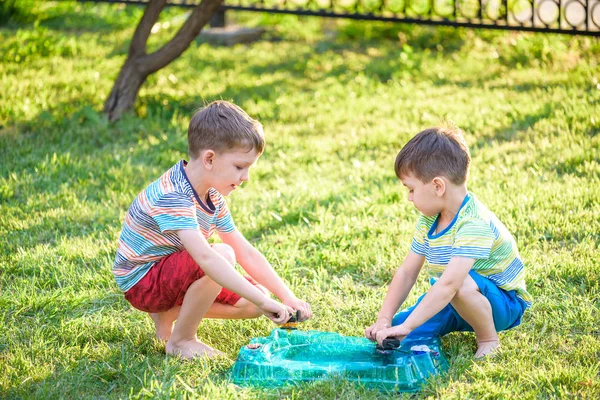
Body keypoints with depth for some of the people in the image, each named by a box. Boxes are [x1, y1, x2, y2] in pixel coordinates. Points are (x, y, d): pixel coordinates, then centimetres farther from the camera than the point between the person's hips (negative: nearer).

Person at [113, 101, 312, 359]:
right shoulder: (172, 197, -30)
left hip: (170, 274, 9)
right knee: (222, 255, -31)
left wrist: (288, 297, -7)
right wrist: (264, 300, -46)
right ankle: (181, 340, -15)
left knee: (252, 304, -2)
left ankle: (169, 312, 9)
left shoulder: (213, 197, 2)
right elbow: (205, 258, -43)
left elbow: (246, 253, 4)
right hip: (141, 283, -9)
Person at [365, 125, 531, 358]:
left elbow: (449, 284, -40)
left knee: (462, 284, -40)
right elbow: (406, 273, 0)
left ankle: (489, 340, -14)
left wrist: (406, 326, -41)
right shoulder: (429, 219, 0)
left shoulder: (474, 224, -30)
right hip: (452, 301, 8)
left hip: (503, 303, -8)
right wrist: (384, 320, -12)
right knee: (392, 336, -5)